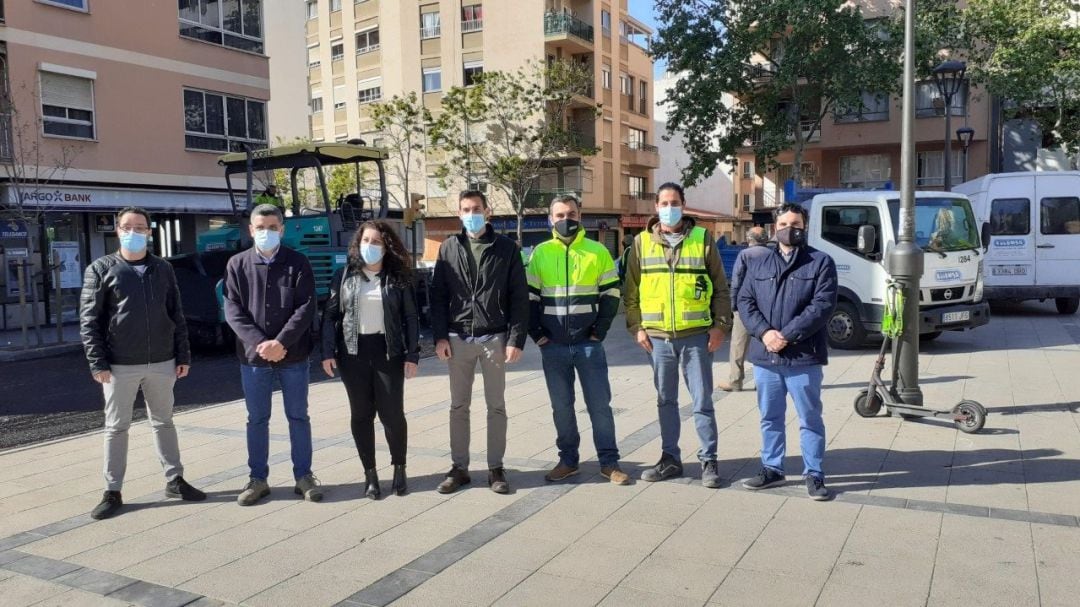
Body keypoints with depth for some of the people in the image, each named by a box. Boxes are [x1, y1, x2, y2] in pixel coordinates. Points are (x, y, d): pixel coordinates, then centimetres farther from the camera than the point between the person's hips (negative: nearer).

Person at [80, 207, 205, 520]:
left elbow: (176, 316, 10)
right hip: (120, 365, -2)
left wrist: (183, 356, 5)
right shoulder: (101, 269, -1)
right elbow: (89, 320, -3)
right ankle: (112, 492, 15)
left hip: (162, 363, 3)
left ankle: (175, 480, 23)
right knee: (116, 427, 6)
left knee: (163, 422, 13)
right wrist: (97, 363, -10)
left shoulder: (163, 269, 8)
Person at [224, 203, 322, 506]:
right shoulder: (237, 264, 3)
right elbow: (233, 310, -3)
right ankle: (258, 479, 21)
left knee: (298, 417, 8)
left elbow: (306, 307, -8)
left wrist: (280, 342, -18)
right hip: (253, 356, 1)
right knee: (257, 420, 10)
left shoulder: (298, 263, 0)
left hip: (293, 356, -1)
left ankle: (304, 476, 19)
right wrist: (259, 343, -16)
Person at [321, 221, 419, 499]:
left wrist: (412, 355, -5)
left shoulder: (398, 277, 3)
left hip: (388, 351, -1)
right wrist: (328, 352, -4)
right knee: (361, 413, 6)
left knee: (392, 412, -1)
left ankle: (399, 469, 19)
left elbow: (411, 318, 2)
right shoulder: (344, 276, 5)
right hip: (353, 352, 1)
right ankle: (370, 473, 17)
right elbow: (330, 316, 5)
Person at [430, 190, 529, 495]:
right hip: (458, 338, 2)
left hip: (494, 338, -2)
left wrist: (516, 339, -9)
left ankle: (495, 468, 16)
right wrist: (440, 336, -3)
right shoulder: (449, 248, 7)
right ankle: (459, 467, 19)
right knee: (459, 406, 9)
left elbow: (519, 297, -2)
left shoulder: (506, 248, 0)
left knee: (496, 406, 6)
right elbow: (438, 295, 6)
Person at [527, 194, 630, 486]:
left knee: (599, 403, 2)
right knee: (561, 406, 9)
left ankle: (609, 462, 11)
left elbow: (611, 294, 3)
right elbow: (529, 297, 6)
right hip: (553, 346, 1)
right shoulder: (541, 253, 5)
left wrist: (599, 331, -5)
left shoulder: (598, 251, 2)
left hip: (589, 343, -1)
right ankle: (568, 460, 21)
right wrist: (537, 334, -2)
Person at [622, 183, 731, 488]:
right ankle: (670, 458, 24)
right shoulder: (642, 242, 6)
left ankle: (709, 460, 15)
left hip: (696, 335, -2)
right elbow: (631, 289, 9)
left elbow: (720, 287, 4)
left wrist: (720, 325, -3)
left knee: (702, 401, 3)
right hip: (658, 336, 2)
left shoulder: (702, 238, 2)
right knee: (666, 400, 12)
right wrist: (637, 326, 2)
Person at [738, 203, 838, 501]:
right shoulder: (758, 263, 13)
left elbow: (823, 305, -10)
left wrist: (787, 335, -16)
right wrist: (764, 332, -12)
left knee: (810, 419, 5)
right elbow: (745, 301, 6)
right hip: (764, 356, 4)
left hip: (803, 357, -4)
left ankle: (814, 474, 16)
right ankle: (772, 469, 27)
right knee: (770, 417, 14)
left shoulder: (821, 263, 0)